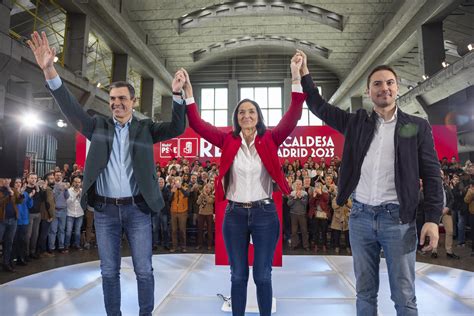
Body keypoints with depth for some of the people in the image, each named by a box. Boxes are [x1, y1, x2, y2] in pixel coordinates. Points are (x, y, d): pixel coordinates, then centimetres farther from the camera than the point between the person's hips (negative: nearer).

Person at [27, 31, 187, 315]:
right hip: (105, 210, 2)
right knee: (109, 271, 13)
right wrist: (49, 70, -18)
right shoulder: (98, 126, 6)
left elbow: (177, 128, -7)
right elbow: (71, 108, -5)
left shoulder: (146, 128, 3)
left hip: (137, 208, -1)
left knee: (144, 270, 8)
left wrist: (177, 93, -20)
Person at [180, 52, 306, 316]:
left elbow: (292, 117, -12)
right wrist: (188, 93, -11)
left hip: (265, 213, -1)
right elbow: (198, 124, -2)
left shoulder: (270, 140, -1)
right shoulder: (228, 141, 1)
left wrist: (297, 78, -20)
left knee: (263, 275, 9)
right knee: (238, 275, 13)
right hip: (234, 214, 1)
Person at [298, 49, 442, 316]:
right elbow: (319, 107, 15)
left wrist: (433, 218, -7)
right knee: (365, 291, 13)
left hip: (398, 218, -2)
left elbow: (432, 175, 1)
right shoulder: (356, 122, 9)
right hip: (360, 216, 2)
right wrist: (304, 72, 11)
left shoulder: (418, 126, 3)